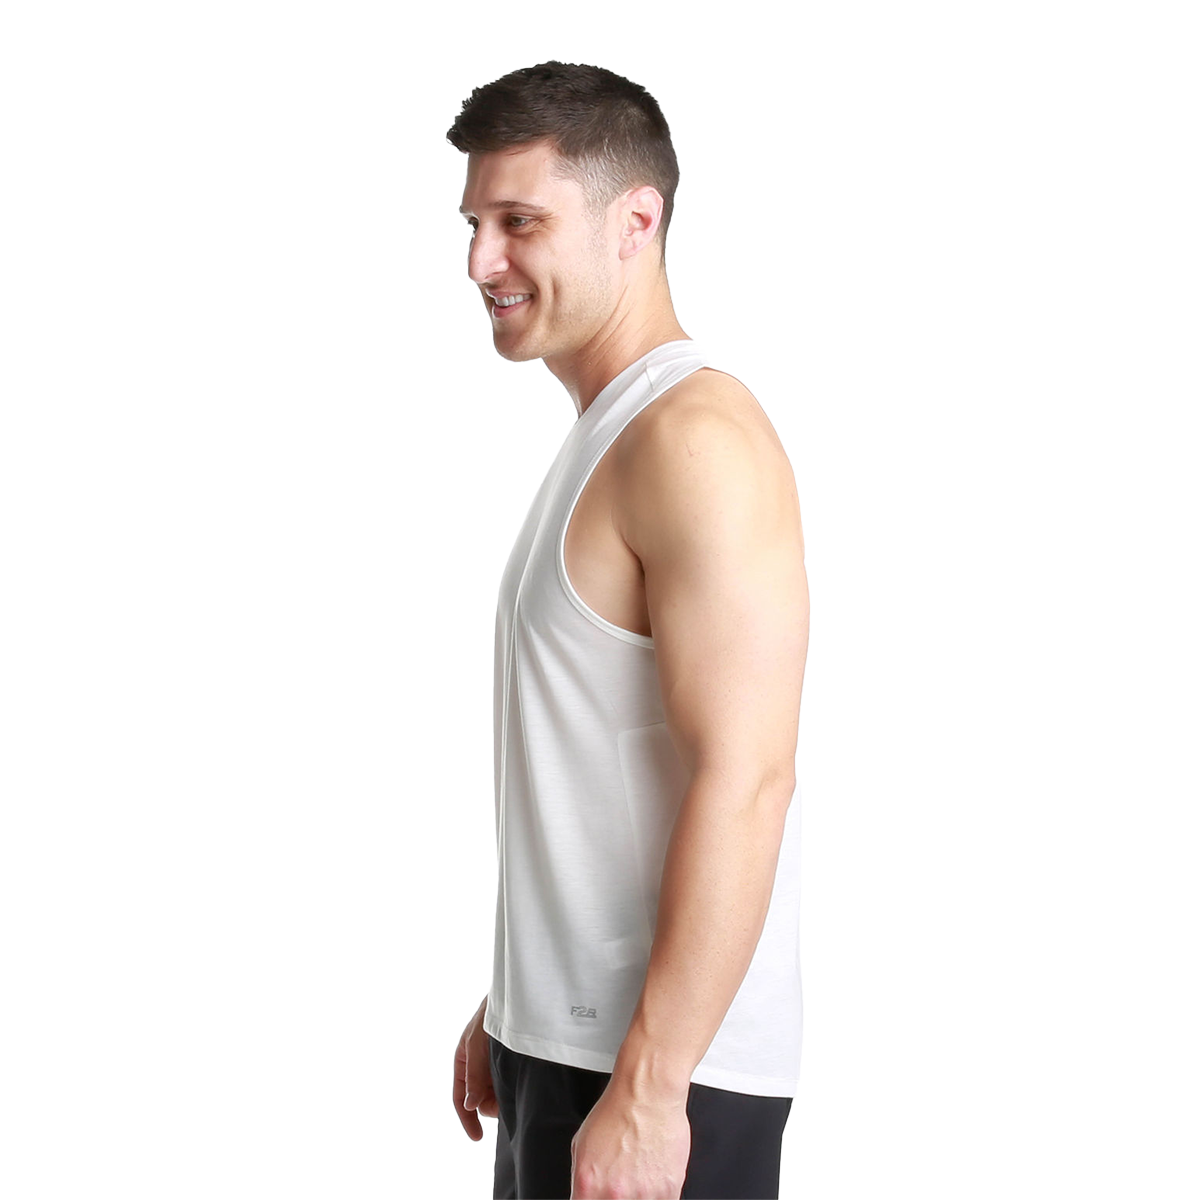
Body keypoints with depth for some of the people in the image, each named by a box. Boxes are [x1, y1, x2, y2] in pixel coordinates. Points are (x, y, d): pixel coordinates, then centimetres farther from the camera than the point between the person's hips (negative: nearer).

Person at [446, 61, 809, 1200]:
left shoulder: (696, 439, -16)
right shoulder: (598, 439, 14)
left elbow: (742, 781, -23)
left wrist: (646, 1091, -24)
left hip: (664, 1067, -9)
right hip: (561, 1042, 9)